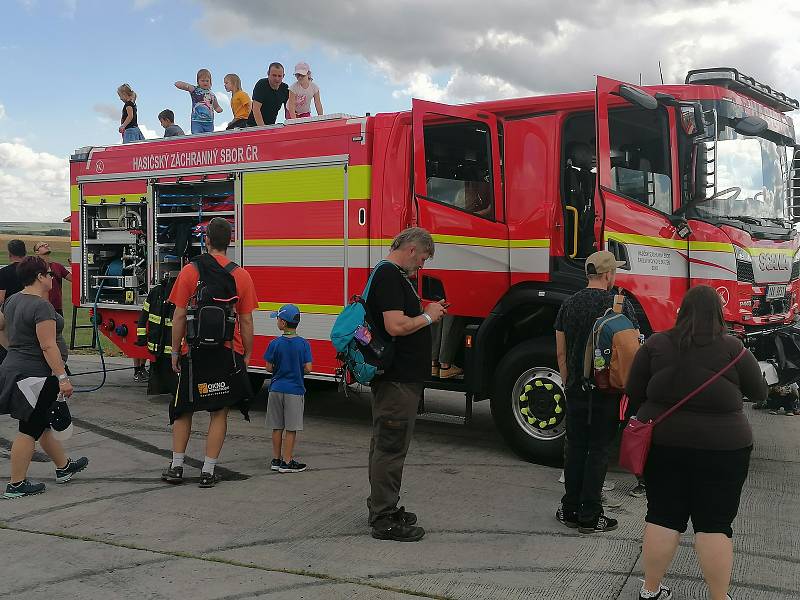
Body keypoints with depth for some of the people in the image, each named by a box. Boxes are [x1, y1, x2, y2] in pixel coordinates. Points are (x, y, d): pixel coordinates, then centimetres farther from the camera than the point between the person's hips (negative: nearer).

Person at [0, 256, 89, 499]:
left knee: (41, 423, 18)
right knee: (30, 429, -1)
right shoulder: (41, 306, -20)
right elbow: (48, 346, -24)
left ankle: (64, 467, 33)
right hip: (35, 376, -10)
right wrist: (62, 377, -23)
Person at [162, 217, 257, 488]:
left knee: (183, 409, 15)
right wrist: (247, 354, 9)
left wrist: (175, 351, 5)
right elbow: (246, 321, -1)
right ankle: (208, 471, 9)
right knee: (219, 412, 8)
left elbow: (179, 316, -4)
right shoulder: (241, 275, -3)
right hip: (228, 354, 0)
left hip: (194, 353, 0)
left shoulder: (189, 271, -5)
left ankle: (176, 466, 18)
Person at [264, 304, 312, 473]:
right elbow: (308, 368, -9)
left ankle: (276, 459, 17)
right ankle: (287, 461, 6)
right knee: (291, 428, 4)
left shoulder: (275, 344, -7)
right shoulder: (304, 344, -8)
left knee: (277, 427, 11)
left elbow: (269, 367, -4)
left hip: (276, 389, 1)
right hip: (295, 391, -1)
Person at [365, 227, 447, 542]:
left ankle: (382, 508, 28)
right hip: (397, 378, -11)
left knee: (386, 443, 17)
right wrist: (428, 317, -11)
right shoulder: (389, 275, -17)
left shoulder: (394, 275, 16)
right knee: (391, 446, -5)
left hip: (396, 377, 11)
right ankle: (384, 520, 2)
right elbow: (396, 326, -25)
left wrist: (426, 311, 13)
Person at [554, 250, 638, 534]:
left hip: (576, 390, 4)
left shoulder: (569, 304, 5)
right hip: (607, 391, -4)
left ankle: (570, 510, 17)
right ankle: (589, 516, 5)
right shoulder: (620, 305, -9)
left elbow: (561, 352, 9)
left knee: (575, 448, 12)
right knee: (598, 450, 2)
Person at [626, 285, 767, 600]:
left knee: (662, 516, 11)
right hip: (720, 447, -2)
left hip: (663, 442, 2)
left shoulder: (656, 344, -3)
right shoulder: (731, 348, -8)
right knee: (714, 524, 6)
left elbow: (634, 392, 3)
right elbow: (759, 392, 4)